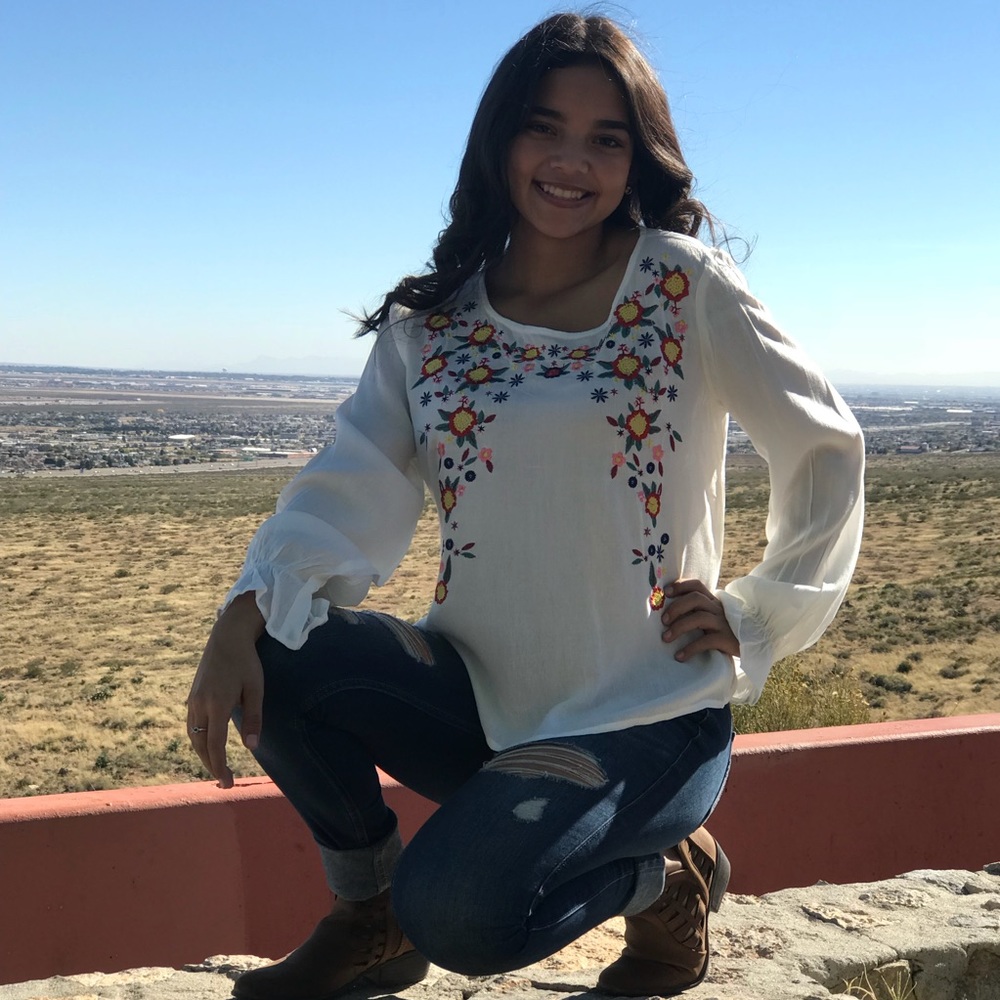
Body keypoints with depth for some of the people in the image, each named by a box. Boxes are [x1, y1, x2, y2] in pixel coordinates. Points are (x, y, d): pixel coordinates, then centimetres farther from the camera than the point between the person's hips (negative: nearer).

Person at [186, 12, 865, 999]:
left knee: (459, 910, -27)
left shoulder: (684, 287, -6)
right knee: (276, 656, -19)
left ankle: (664, 878, 8)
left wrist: (755, 619, -4)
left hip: (644, 711, -4)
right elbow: (353, 489, -8)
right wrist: (247, 611, -24)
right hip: (481, 692, 5)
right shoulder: (429, 321, 3)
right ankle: (370, 918, 8)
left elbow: (826, 448, 1)